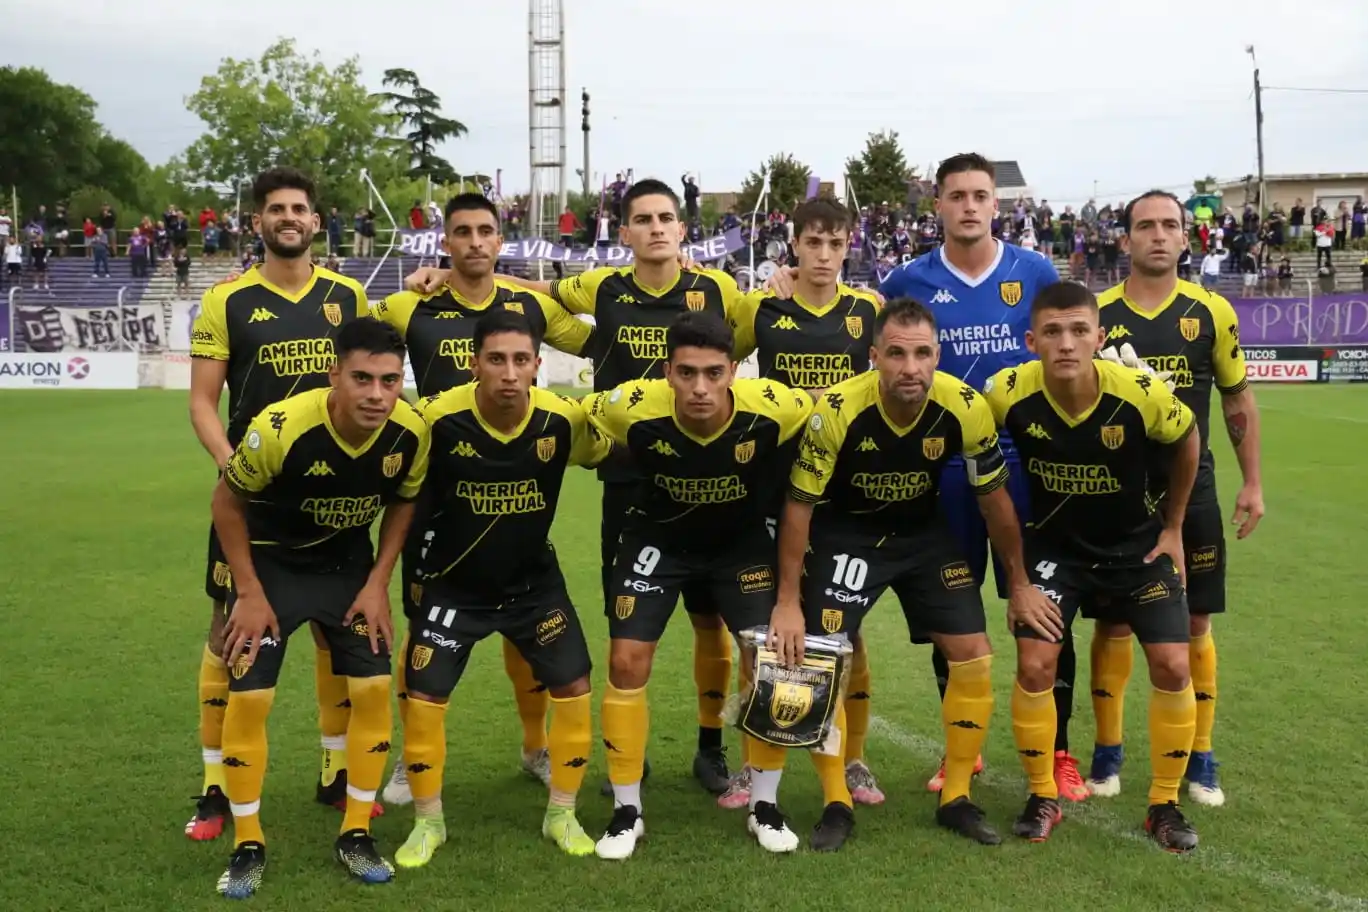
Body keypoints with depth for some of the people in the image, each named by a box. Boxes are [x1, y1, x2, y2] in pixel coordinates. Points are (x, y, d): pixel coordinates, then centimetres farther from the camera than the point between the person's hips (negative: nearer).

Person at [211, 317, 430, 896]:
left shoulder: (410, 433, -22)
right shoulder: (281, 427, -32)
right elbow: (227, 502, -14)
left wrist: (378, 582, -6)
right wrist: (249, 592, -13)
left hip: (349, 564, 3)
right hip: (272, 560, -3)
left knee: (373, 689, -3)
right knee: (248, 696, -7)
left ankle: (356, 835, 14)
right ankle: (248, 845, 11)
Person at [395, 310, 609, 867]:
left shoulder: (564, 419, -19)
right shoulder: (438, 418, -25)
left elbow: (609, 453, 4)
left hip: (534, 581, 2)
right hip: (453, 584, -2)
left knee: (573, 687, -1)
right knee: (422, 699, -4)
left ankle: (561, 815, 20)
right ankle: (428, 822, 19)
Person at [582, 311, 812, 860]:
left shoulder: (774, 408, -32)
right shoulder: (634, 408, -32)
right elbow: (578, 417, -9)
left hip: (742, 541, 1)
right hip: (657, 539, 0)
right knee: (627, 661, -7)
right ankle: (627, 812, 10)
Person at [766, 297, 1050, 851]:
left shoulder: (965, 409, -22)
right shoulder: (836, 411, -29)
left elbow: (995, 499, -5)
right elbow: (799, 506, -17)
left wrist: (1019, 585, 3)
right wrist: (788, 601, -15)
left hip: (924, 533, 3)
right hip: (844, 534, -2)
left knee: (973, 655, -3)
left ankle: (956, 800, 13)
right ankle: (837, 805, 7)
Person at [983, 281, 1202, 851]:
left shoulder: (1142, 394, -26)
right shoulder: (1010, 394, -25)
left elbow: (1186, 441, -3)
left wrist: (1172, 528, 3)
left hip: (1137, 545, 0)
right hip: (1055, 546, 0)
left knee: (1172, 666, -6)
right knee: (1035, 666, -10)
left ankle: (1164, 804, 14)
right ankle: (1043, 798, 11)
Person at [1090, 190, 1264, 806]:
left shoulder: (1211, 312, -1)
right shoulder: (1096, 314, -2)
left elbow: (1238, 401, 7)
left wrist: (1253, 482, 4)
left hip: (1191, 491, 1)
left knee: (1196, 626, 6)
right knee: (1115, 623, 5)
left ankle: (1200, 760, 18)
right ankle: (1107, 753, 18)